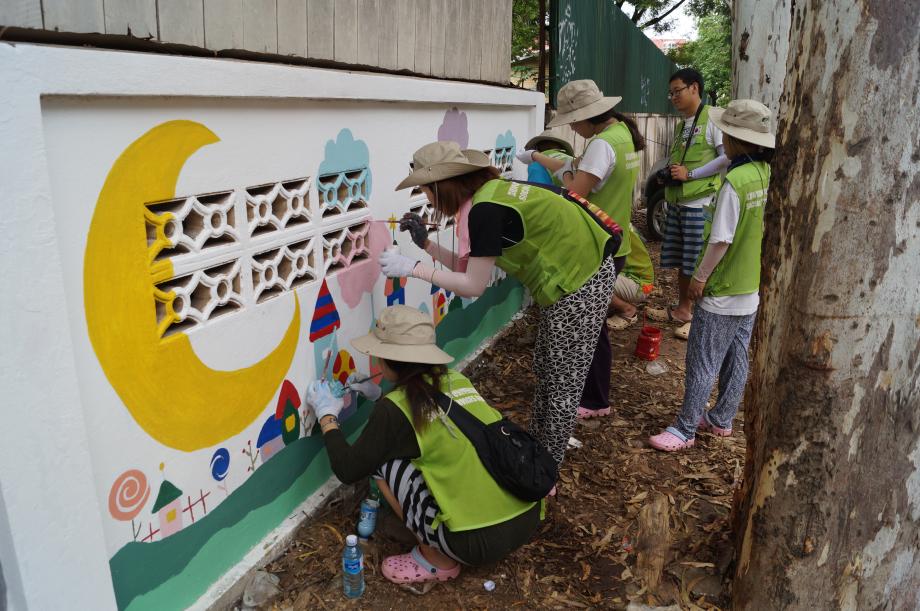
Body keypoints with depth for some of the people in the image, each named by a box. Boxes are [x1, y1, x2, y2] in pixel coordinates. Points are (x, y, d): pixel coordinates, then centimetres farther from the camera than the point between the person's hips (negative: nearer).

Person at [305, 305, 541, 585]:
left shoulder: (395, 410, -10)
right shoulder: (456, 380, 8)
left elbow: (348, 470, 0)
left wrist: (327, 415, 11)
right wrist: (381, 397, 28)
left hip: (480, 539, -7)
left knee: (383, 461, 5)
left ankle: (437, 560, 12)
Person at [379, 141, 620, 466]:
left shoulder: (486, 209, -25)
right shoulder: (492, 191, 4)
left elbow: (473, 286, -18)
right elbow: (470, 268, 9)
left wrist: (410, 267, -14)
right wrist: (426, 243, 4)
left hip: (580, 285, -10)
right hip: (578, 274, 10)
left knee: (561, 385, 5)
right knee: (546, 372, 21)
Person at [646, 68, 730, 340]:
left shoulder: (712, 118, -9)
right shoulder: (681, 124, 16)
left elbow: (727, 156, -15)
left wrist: (690, 174, -16)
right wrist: (670, 172, 8)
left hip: (700, 203, -8)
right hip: (676, 201, 8)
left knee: (700, 264, -2)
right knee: (681, 261, 14)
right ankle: (682, 309, 27)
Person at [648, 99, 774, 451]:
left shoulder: (734, 182, -23)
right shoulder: (768, 174, 1)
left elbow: (721, 240, -21)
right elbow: (762, 228, 10)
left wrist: (700, 277, -10)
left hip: (722, 290, -8)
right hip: (752, 288, 8)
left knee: (703, 362, 1)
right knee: (737, 358, 17)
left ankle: (685, 430, 11)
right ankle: (722, 419, 32)